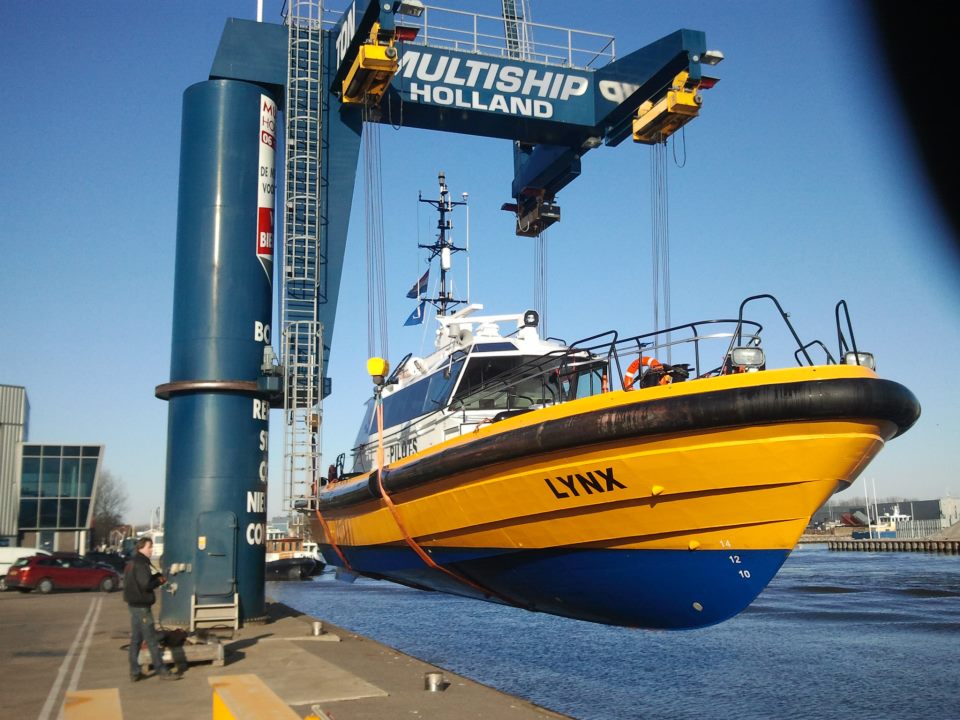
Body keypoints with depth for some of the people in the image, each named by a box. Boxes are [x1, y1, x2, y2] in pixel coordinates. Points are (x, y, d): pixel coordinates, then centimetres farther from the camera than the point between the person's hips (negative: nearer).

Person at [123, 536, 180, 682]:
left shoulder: (132, 563, 14)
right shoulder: (141, 564, -17)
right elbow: (146, 585, -24)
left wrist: (157, 577, 4)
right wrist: (160, 580, -7)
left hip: (134, 604, 10)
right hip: (142, 606, -10)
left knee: (135, 639, 12)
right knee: (152, 641, -5)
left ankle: (135, 672, 16)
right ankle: (162, 671, -2)